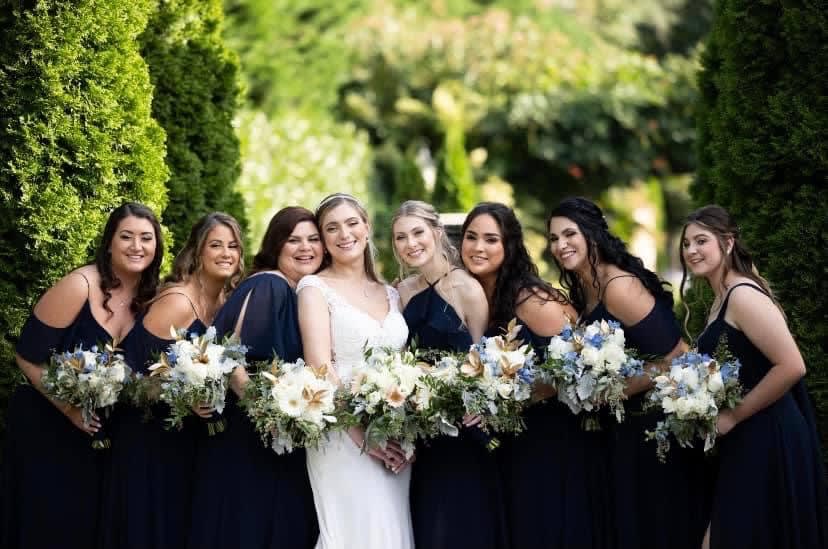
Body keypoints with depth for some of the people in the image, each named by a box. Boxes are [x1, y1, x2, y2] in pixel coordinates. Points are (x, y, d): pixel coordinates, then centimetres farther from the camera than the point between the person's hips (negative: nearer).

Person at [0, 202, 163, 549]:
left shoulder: (149, 298, 0)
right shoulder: (78, 287, -19)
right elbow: (28, 356, -17)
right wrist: (69, 409, -21)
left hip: (99, 433, 6)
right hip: (47, 428, -6)